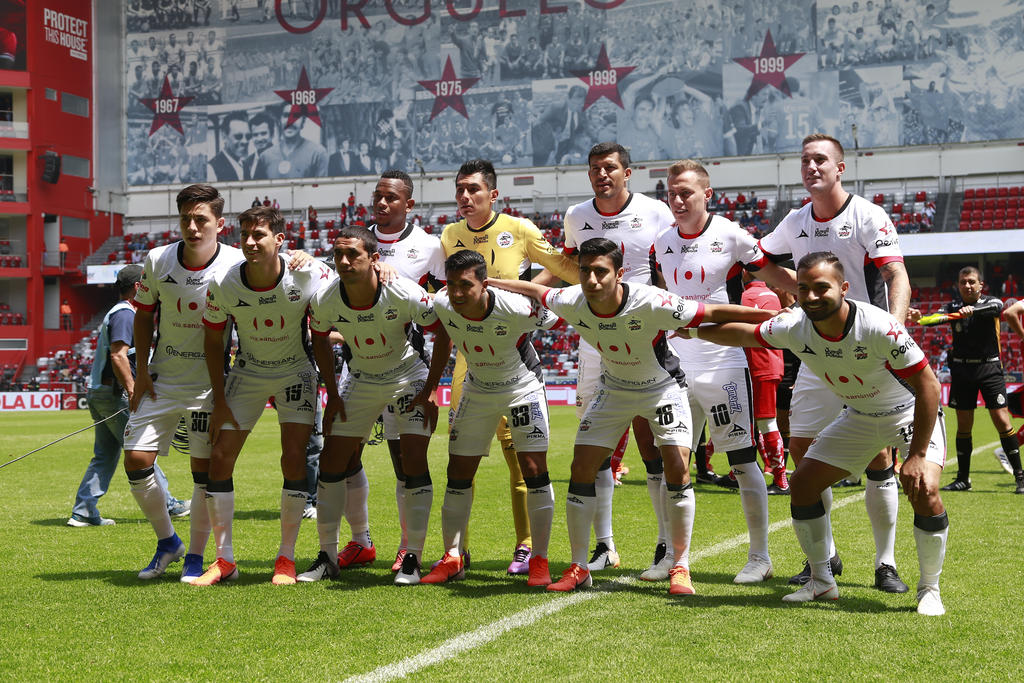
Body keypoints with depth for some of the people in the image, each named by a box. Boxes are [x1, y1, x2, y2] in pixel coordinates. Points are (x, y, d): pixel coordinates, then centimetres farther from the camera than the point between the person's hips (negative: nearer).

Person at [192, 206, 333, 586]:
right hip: (247, 372, 2)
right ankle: (224, 560, 6)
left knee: (294, 459, -13)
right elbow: (212, 343, -3)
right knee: (220, 456, -6)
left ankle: (286, 559, 2)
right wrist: (220, 402, -5)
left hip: (296, 373, -2)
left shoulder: (309, 274, -23)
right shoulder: (223, 285, -18)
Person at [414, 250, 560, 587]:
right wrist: (430, 387, 4)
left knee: (535, 471, -11)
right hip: (478, 390, 4)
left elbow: (559, 320, -14)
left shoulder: (516, 309, -34)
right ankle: (452, 558, 14)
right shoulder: (441, 306, -20)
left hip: (523, 387, -4)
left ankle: (539, 559, 1)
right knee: (458, 472, 2)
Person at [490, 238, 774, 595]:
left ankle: (680, 567, 0)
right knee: (581, 469, -4)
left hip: (662, 388, -4)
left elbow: (715, 312, -31)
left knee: (677, 471, -16)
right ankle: (578, 568, 9)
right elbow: (534, 289, -1)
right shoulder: (572, 302, -22)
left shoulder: (650, 303, -35)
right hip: (613, 388, 4)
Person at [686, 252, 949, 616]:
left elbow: (929, 386, -29)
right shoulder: (794, 327, -19)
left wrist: (917, 455, -31)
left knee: (924, 491, -26)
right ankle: (822, 581, 17)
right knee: (802, 484, 0)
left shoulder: (880, 327, -35)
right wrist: (693, 331, 11)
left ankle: (929, 590, -5)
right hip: (858, 417, 6)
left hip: (911, 412, -5)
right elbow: (743, 334, 3)